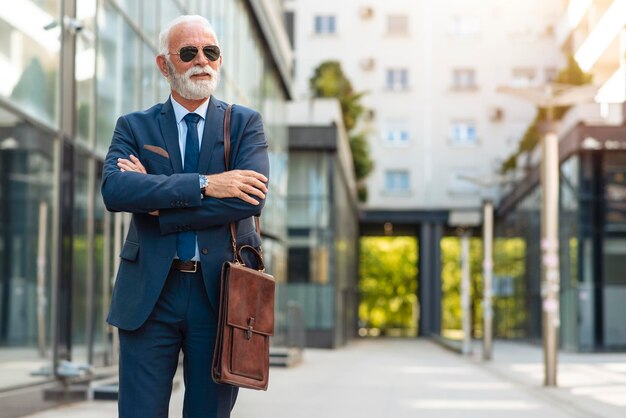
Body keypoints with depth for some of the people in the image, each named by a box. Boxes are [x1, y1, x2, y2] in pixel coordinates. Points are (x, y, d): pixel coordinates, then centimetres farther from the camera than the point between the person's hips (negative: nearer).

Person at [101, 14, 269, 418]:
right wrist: (203, 185, -20)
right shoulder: (134, 126, 9)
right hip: (149, 294, 0)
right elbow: (114, 189, -12)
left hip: (219, 294, 0)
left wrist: (160, 203, -11)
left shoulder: (245, 123, 8)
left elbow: (252, 198, -10)